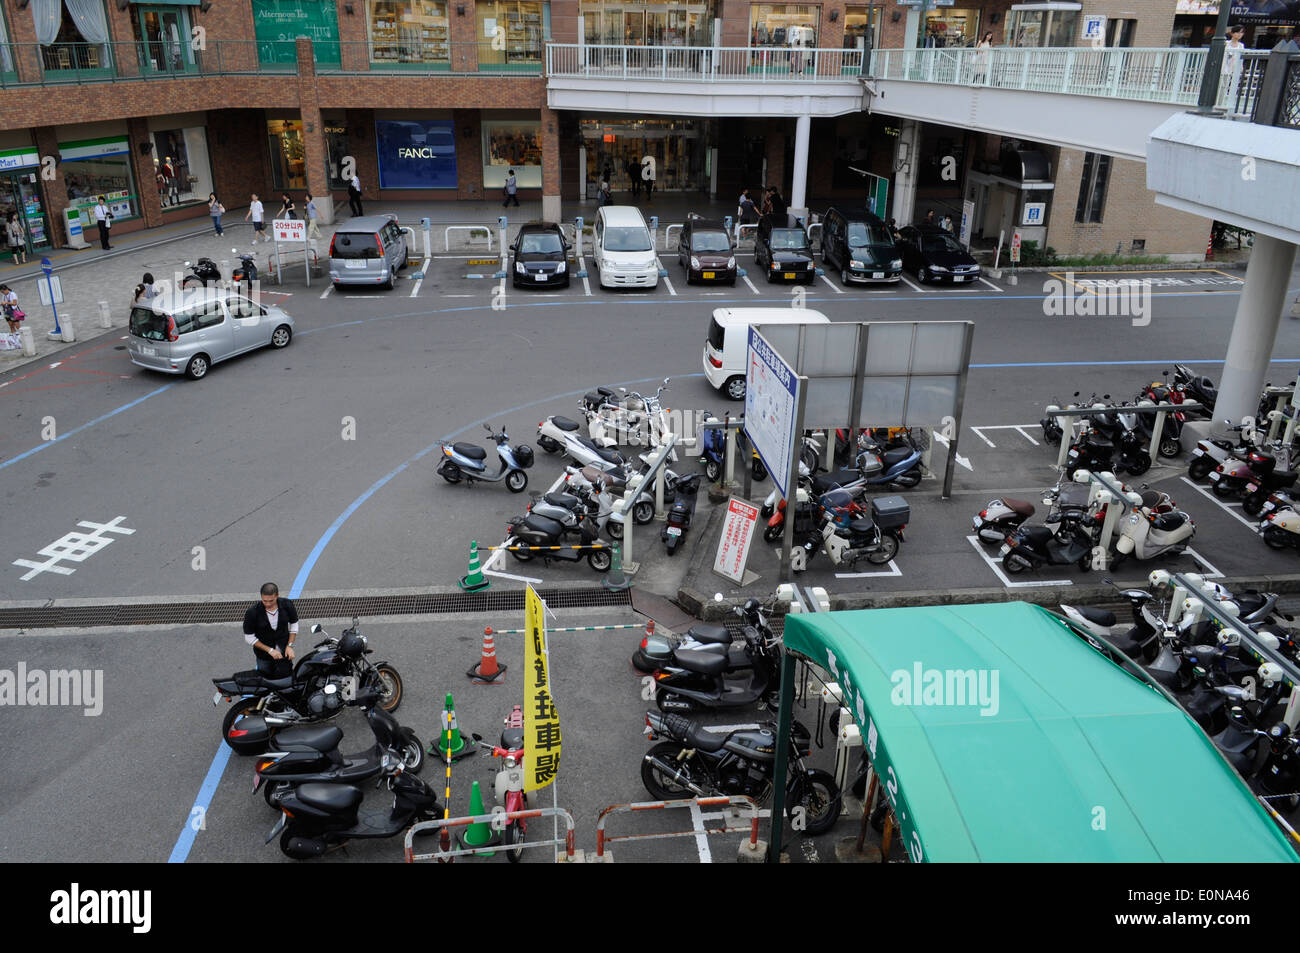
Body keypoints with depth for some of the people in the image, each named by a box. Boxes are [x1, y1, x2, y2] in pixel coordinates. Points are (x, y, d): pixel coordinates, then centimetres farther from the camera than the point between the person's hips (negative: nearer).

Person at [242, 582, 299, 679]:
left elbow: (294, 624, 1)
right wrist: (269, 650, -16)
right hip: (263, 655, -1)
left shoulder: (287, 605, -17)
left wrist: (289, 646, -7)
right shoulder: (252, 612, -23)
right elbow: (249, 637, -13)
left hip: (284, 652, 2)